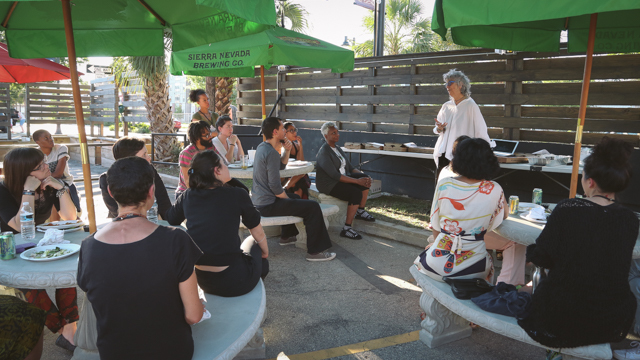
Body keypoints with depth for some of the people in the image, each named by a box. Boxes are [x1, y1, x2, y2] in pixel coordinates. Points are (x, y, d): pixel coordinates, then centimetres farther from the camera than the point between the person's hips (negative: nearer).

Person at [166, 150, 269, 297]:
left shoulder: (188, 196, -5)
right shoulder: (237, 195, -13)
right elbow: (258, 233, 1)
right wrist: (265, 252, 20)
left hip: (202, 281, 4)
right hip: (235, 283, -4)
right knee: (253, 241, 28)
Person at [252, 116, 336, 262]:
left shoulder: (262, 147, 10)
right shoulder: (271, 152, -21)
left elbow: (281, 165, 22)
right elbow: (275, 186, -24)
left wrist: (287, 151, 4)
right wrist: (288, 199, -8)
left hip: (259, 200, 11)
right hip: (268, 205, -11)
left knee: (294, 197, 34)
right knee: (313, 207, -13)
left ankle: (286, 236, 42)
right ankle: (315, 252, -8)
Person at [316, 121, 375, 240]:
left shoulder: (338, 149, 14)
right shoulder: (324, 152, -15)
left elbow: (350, 167, 14)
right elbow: (335, 175, -24)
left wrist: (363, 175, -7)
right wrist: (357, 181, -25)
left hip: (341, 179, 9)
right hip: (329, 184, -9)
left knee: (365, 178, -11)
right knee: (356, 193, -27)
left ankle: (360, 211, 0)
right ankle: (346, 229, -22)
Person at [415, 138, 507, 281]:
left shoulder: (444, 185, -8)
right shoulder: (494, 190, -9)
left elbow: (435, 228, 1)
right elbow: (504, 215, 13)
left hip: (437, 265, -1)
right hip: (473, 268, 1)